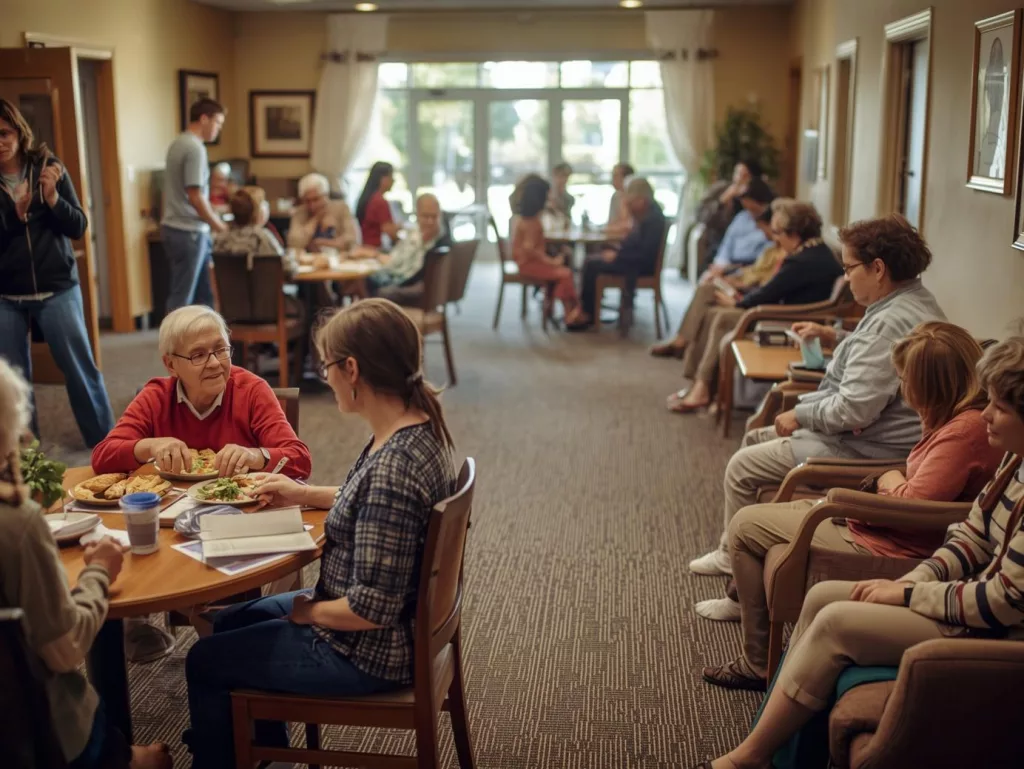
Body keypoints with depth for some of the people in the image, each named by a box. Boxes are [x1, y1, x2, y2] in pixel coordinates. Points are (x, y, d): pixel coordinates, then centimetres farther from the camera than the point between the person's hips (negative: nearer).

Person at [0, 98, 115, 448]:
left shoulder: (47, 167, 0)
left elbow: (78, 227, -1)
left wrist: (51, 196, -16)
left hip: (56, 288, -1)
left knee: (81, 368, 2)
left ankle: (105, 443, 13)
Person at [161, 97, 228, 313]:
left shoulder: (179, 143, 14)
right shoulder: (195, 148, -15)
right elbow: (195, 197, -19)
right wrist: (219, 226, -7)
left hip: (175, 227, 9)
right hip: (188, 231, -9)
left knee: (204, 291, 14)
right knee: (182, 296, -3)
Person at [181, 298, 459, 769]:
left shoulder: (392, 467, -34)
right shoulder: (419, 425, -6)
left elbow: (371, 610, -30)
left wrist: (306, 612, -12)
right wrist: (306, 494, 9)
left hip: (369, 650, -9)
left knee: (204, 663, 9)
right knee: (229, 623, 25)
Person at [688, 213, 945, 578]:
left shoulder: (891, 322, -28)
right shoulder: (915, 302, 6)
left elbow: (853, 410, -31)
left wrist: (800, 416, -15)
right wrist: (834, 337, 15)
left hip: (861, 451, -11)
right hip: (869, 434, 11)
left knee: (742, 466, -1)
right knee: (754, 439, 20)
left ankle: (733, 556, 20)